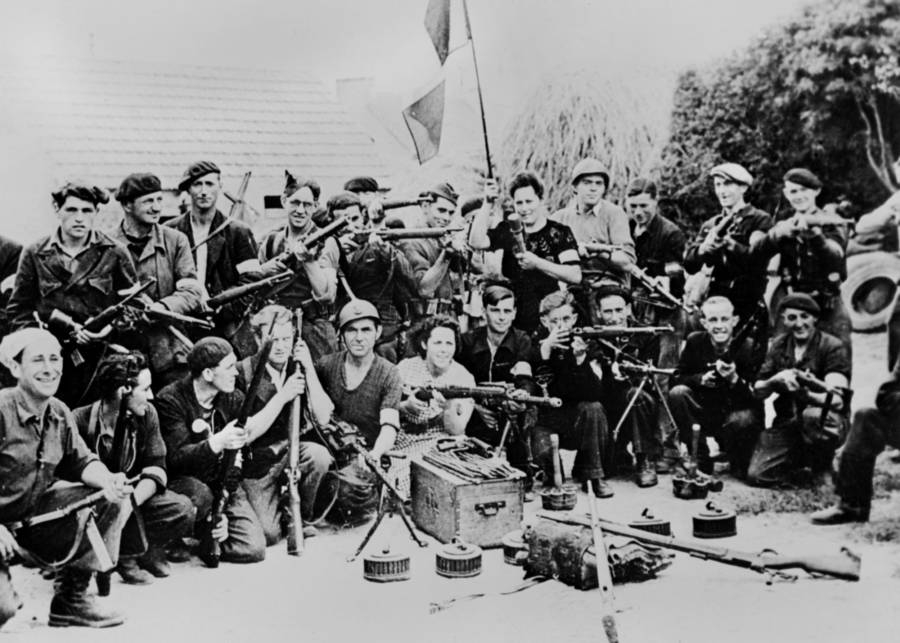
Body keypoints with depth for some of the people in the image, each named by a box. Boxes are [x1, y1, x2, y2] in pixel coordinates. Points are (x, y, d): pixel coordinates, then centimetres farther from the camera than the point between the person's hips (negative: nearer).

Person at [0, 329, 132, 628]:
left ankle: (71, 597, 3)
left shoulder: (60, 414, 2)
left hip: (37, 510, 7)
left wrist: (107, 480, -16)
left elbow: (81, 462, 7)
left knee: (114, 500, -5)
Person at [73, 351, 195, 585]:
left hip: (133, 496, 4)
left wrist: (134, 498, -29)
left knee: (183, 510, -20)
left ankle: (144, 548, 5)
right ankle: (125, 557, -11)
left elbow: (156, 467, -8)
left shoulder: (147, 415, -7)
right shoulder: (80, 421, -22)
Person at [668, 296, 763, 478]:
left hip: (739, 411, -3)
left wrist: (734, 379, -36)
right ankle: (699, 458, -10)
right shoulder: (695, 341, -5)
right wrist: (700, 379, -22)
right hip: (706, 413, 3)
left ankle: (740, 467, -1)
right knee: (677, 393, -22)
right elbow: (676, 378, -2)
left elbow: (756, 397, -18)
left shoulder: (748, 346, -14)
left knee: (742, 420, -37)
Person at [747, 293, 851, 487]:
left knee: (813, 415, -40)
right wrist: (776, 380, -19)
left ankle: (823, 471, -10)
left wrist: (804, 393, -41)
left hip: (828, 422, -4)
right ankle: (800, 460, 17)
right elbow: (757, 391, 4)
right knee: (757, 476, -15)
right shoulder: (779, 345, 5)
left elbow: (836, 400, -21)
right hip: (786, 423, 4)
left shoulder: (833, 347, -10)